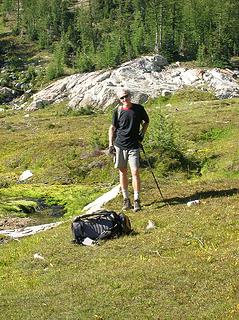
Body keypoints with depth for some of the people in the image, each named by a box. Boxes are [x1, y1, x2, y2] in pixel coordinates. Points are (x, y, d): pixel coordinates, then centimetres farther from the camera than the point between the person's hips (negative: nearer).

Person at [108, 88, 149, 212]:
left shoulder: (138, 109, 1)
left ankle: (137, 200, -2)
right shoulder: (118, 111, 1)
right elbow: (112, 128, 7)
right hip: (119, 145, 1)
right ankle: (126, 199, 17)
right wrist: (110, 144, 1)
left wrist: (142, 133, 5)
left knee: (135, 172, -9)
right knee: (122, 171, 7)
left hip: (133, 146, -1)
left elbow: (146, 121, 18)